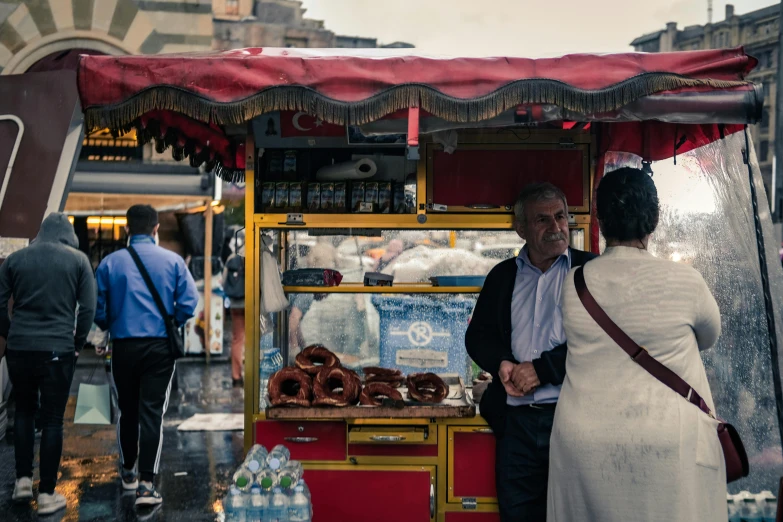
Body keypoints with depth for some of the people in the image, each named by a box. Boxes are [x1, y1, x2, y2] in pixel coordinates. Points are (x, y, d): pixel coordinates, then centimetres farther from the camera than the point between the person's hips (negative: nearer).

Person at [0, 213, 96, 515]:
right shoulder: (78, 260, 2)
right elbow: (88, 308, -3)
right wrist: (78, 342, 8)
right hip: (58, 349, -2)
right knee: (52, 419, 4)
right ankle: (47, 494, 7)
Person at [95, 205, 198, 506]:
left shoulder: (110, 263, -1)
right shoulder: (173, 261, -2)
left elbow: (97, 309, -1)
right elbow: (189, 303, -7)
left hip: (123, 346, 2)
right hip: (160, 346, -1)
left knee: (127, 410, 17)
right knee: (152, 412, -1)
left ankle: (128, 471, 33)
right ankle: (146, 484, -8)